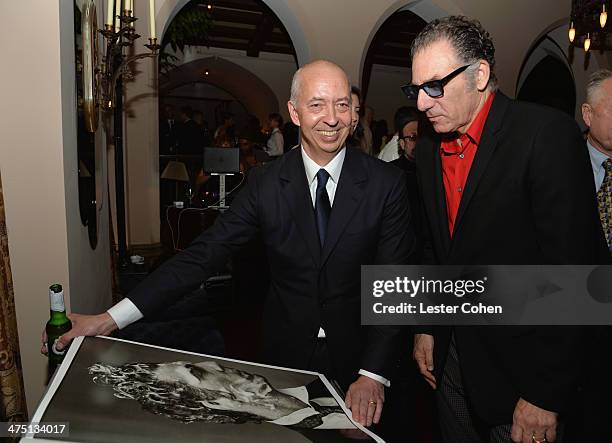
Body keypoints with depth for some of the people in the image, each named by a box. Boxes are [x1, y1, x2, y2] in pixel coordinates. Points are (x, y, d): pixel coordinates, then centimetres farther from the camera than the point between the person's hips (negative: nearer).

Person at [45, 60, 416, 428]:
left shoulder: (386, 183, -12)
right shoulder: (265, 183, -9)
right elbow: (204, 254, -12)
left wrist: (374, 374, -21)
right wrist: (111, 319, -18)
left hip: (356, 357, 0)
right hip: (286, 356, 1)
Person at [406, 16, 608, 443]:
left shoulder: (548, 134, -17)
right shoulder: (429, 145, 4)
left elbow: (572, 268, -20)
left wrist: (546, 394, -18)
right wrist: (426, 325, 9)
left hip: (521, 362, -5)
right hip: (451, 354, 6)